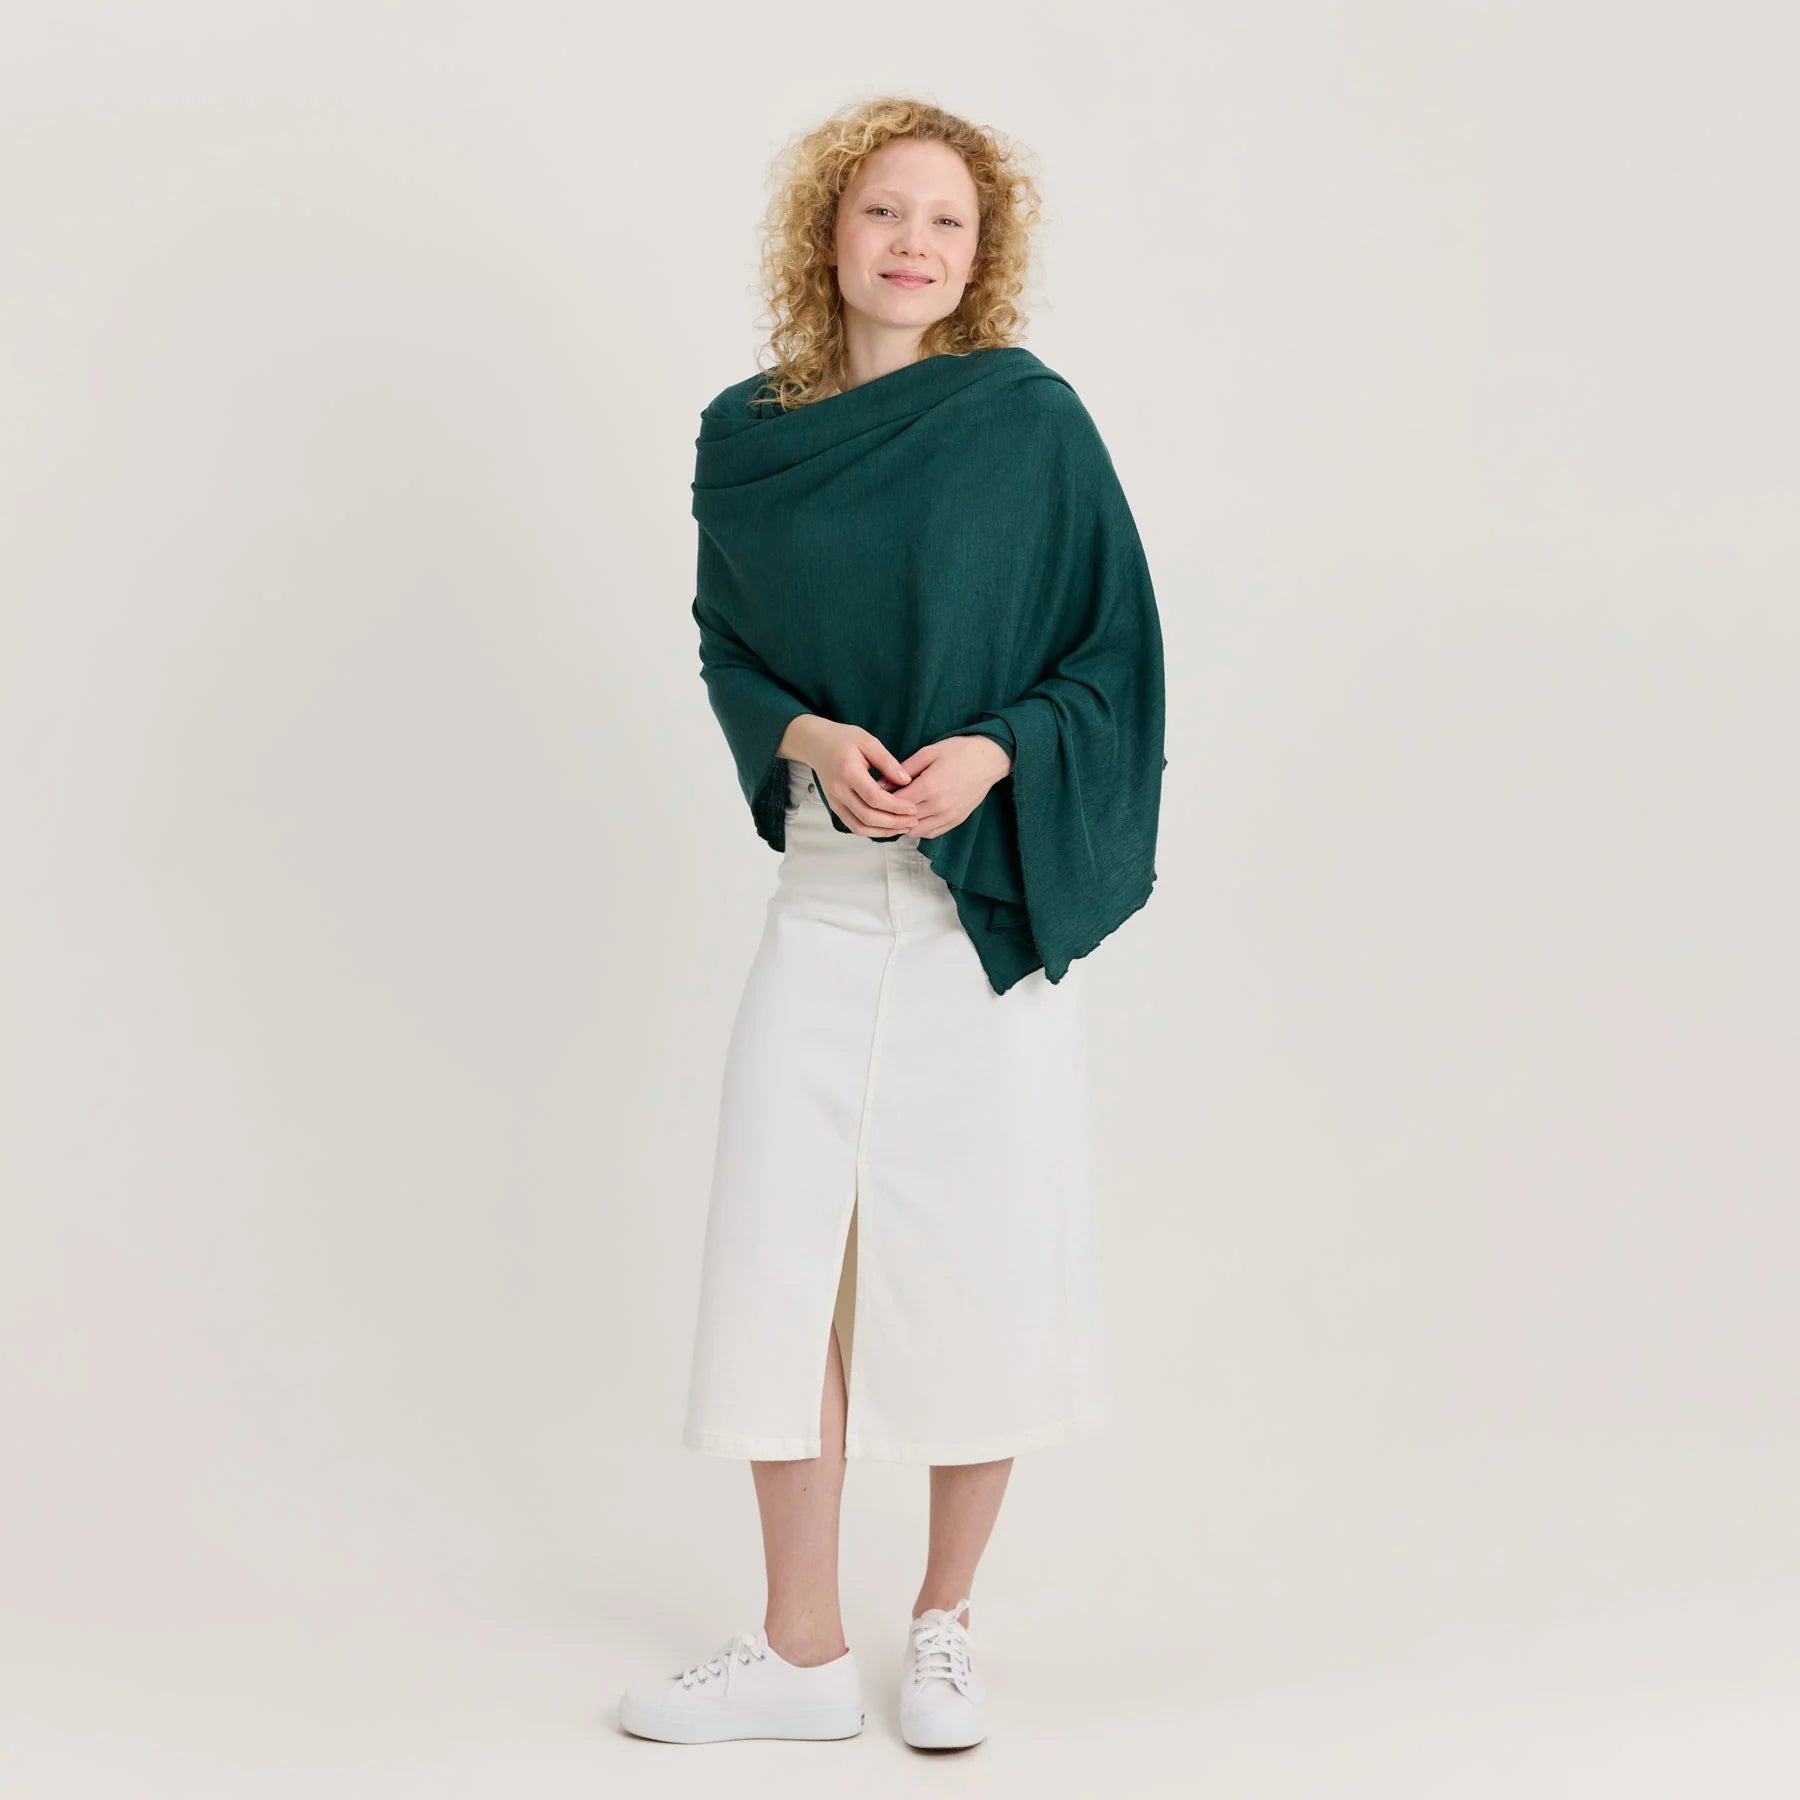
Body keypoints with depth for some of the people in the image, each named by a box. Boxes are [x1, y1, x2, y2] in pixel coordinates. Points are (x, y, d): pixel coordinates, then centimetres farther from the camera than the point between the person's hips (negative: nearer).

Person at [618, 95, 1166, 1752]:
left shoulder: (1033, 421, -3)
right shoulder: (749, 441, 6)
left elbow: (1115, 655, 0)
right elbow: (728, 649, 14)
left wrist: (989, 754, -17)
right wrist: (809, 738, -7)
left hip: (994, 898, -2)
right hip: (824, 890, 3)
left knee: (981, 1262, 2)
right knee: (785, 1252, 1)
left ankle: (946, 1622, 21)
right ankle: (802, 1651, 14)